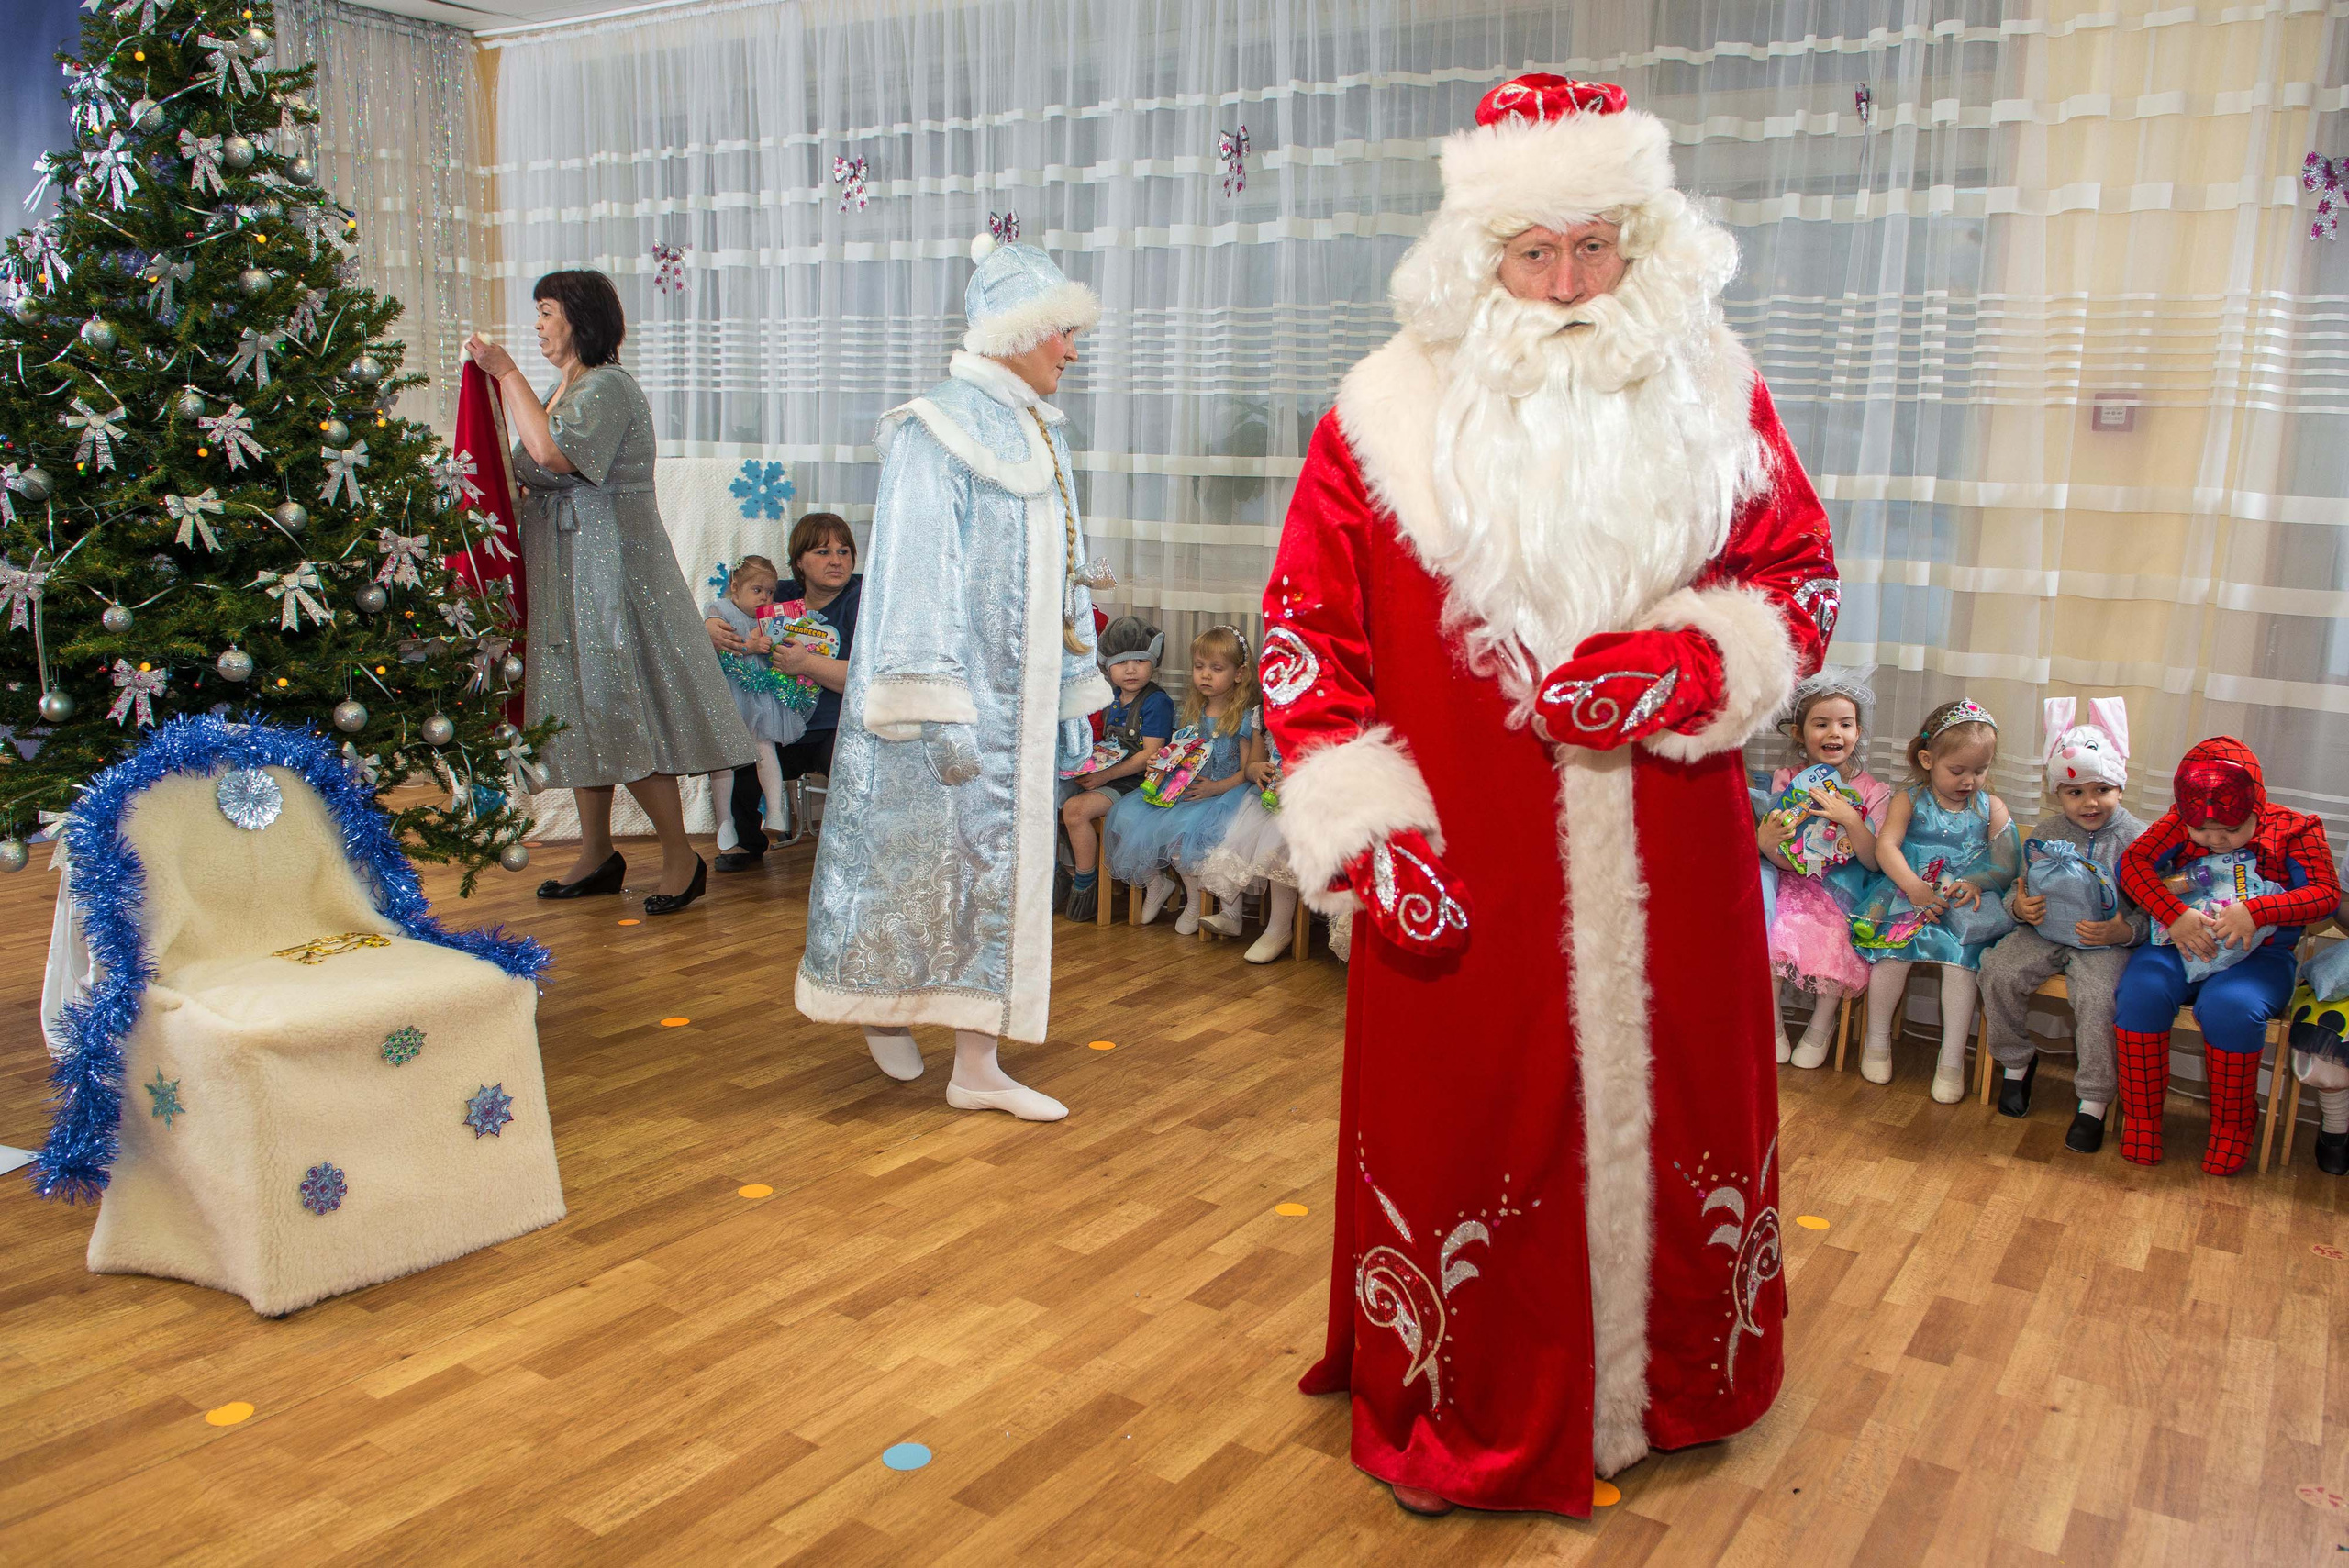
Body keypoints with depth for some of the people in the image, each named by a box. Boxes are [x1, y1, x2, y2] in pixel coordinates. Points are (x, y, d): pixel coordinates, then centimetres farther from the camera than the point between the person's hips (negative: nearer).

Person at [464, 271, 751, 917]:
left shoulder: (608, 387, -13)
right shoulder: (566, 389, 17)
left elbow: (551, 453, -29)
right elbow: (543, 475, 17)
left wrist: (506, 373, -21)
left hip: (609, 566, -10)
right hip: (565, 570, 10)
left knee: (620, 707, -8)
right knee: (578, 711, 12)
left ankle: (681, 856, 3)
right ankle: (597, 856, 21)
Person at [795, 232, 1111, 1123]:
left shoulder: (1041, 437, 13)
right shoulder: (938, 431, -11)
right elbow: (917, 571, -18)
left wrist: (1075, 697, 16)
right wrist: (938, 706, -23)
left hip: (1018, 700, 8)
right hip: (950, 693, -8)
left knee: (1000, 866, 7)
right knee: (923, 853, 3)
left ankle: (976, 1067, 14)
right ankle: (883, 1001, 30)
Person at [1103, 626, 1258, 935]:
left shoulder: (1245, 718, -6)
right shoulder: (1193, 712, 14)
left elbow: (1248, 770, -10)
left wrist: (1215, 788, -23)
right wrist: (1163, 764, 0)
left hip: (1223, 793, -7)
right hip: (1181, 790, 7)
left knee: (1181, 829, -34)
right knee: (1128, 816, -14)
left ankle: (1196, 901, -10)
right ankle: (1156, 883, 7)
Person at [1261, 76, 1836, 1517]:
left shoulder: (1716, 396, 3)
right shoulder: (1391, 417, -5)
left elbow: (1802, 580, 7)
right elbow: (1308, 630, -3)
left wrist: (1675, 664, -14)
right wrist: (1368, 836, -12)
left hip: (1668, 880, 3)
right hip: (1467, 882, -2)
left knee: (1666, 1116, 17)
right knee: (1463, 1133, 8)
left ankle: (1662, 1385, 42)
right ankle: (1459, 1422, 32)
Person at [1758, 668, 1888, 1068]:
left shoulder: (1873, 791, 0)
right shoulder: (1785, 781, 1)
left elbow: (1875, 861, -7)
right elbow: (1786, 861, -3)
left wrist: (1850, 818, -22)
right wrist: (1765, 841, -27)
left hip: (1842, 897, 0)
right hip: (1792, 886, 1)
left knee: (1835, 942, -28)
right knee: (1768, 934, -28)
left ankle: (1821, 1025, 1)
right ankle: (1772, 1026, -5)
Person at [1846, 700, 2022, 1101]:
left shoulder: (1991, 808, 9)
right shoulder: (1909, 801, 4)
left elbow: (2007, 866, 3)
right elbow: (1885, 846, -11)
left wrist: (1974, 882, -18)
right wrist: (1915, 888, -26)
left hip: (1965, 904, 1)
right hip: (1908, 896, -1)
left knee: (1961, 954, -28)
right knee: (1894, 949, -28)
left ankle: (1952, 1057, -16)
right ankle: (1877, 1041, -5)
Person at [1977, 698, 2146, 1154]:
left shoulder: (2136, 839, -5)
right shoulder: (2044, 835, 6)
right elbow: (2021, 886, 14)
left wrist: (2121, 933, -24)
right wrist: (2019, 905, -10)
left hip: (2106, 943, -4)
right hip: (2043, 932, 4)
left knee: (2097, 998, -29)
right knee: (1999, 971, -19)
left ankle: (2093, 1101, -10)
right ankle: (2017, 1061, 7)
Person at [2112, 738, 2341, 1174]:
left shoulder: (2294, 830, -4)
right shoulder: (2179, 823, 1)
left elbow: (2327, 893, -13)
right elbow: (2133, 861, -11)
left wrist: (2255, 912, -29)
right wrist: (2174, 914, -26)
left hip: (2257, 956, -2)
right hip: (2181, 946, 2)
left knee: (2230, 1007, -33)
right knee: (2140, 991, -27)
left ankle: (2232, 1128, -7)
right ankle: (2141, 1119, -10)